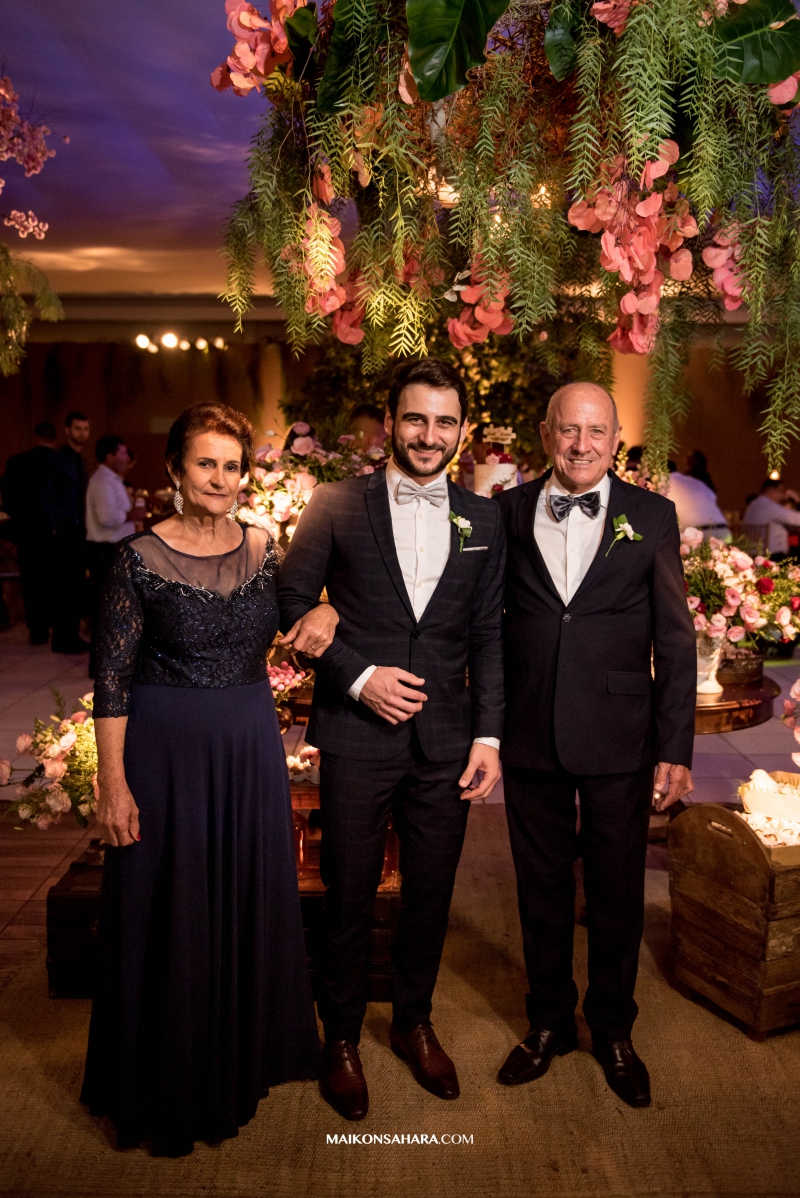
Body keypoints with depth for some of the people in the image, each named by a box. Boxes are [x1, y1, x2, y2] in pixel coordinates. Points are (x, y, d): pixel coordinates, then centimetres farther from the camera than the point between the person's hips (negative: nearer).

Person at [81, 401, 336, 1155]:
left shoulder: (265, 549, 2)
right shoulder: (141, 559, -10)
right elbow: (111, 681, -9)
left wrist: (325, 615, -11)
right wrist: (112, 783, -12)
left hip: (252, 750, 4)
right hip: (168, 752, -4)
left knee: (250, 904, 16)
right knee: (170, 916, 9)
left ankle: (241, 1061, 40)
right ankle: (167, 1085, 32)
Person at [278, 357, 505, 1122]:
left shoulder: (483, 520, 6)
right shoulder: (337, 506, -2)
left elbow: (489, 635, 6)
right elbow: (293, 603, -2)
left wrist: (489, 733, 0)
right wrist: (358, 675, -13)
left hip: (445, 743, 3)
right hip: (357, 736, -2)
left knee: (431, 893, 15)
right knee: (349, 896, 10)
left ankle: (414, 1022, 39)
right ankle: (341, 1037, 32)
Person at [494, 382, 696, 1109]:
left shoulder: (651, 516, -1)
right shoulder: (508, 512, 1)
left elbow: (675, 640, -1)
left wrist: (676, 748, -4)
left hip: (619, 743, -1)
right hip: (531, 740, 1)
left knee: (617, 894, 13)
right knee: (542, 889, 16)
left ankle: (613, 1030, 37)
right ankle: (549, 1022, 38)